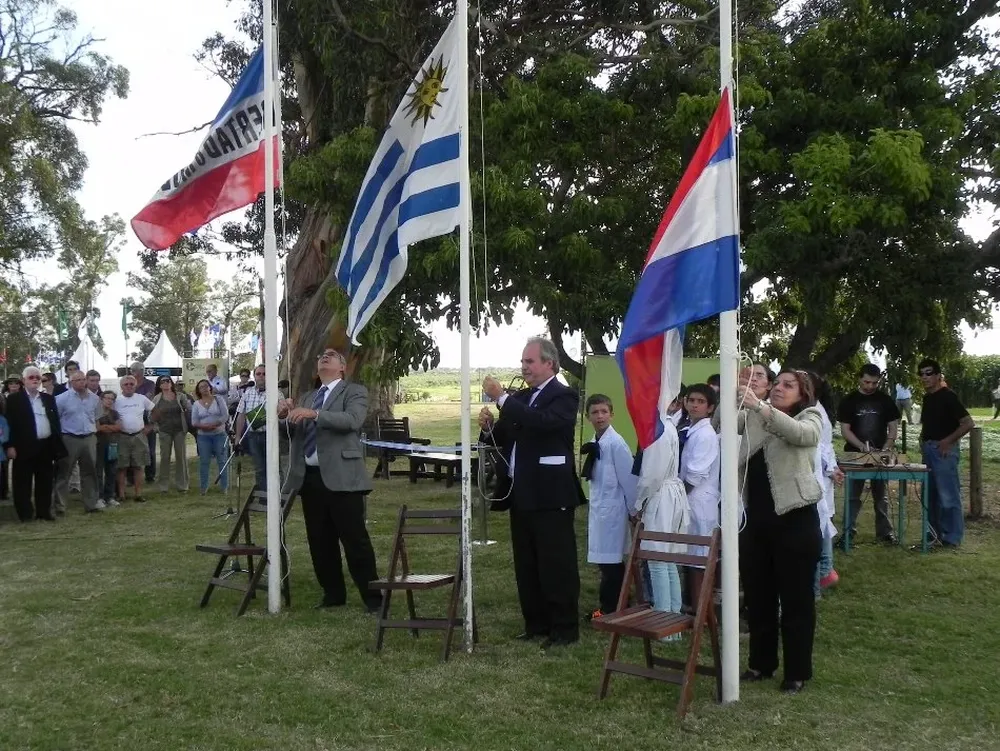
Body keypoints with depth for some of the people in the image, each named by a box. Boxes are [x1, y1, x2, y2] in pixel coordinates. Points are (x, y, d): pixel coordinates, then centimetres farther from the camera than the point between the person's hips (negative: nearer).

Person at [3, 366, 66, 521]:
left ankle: (44, 511, 17)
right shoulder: (14, 399, -1)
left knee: (45, 481, 9)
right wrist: (10, 445, -13)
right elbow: (9, 423, -6)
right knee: (23, 482, 1)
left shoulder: (49, 398, 13)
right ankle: (25, 513, 8)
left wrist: (58, 445, 7)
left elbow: (55, 421, 13)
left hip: (46, 446, 4)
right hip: (24, 446, -4)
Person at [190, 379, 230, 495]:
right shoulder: (196, 404, 7)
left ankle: (224, 486, 8)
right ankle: (203, 487, 11)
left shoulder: (218, 399, 2)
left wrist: (214, 425, -18)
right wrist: (204, 426, -17)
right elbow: (194, 422, 1)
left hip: (219, 434, -1)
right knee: (204, 462, 3)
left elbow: (225, 416, -6)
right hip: (203, 436, 1)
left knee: (222, 460, 2)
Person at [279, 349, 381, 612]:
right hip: (309, 478, 6)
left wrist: (314, 414, -24)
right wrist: (285, 415, -7)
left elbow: (353, 420, -16)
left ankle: (373, 598, 3)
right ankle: (333, 594, 24)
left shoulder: (354, 391, 3)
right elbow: (294, 432, 14)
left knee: (355, 540, -5)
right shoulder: (307, 397, 22)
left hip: (341, 478, -6)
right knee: (320, 542, 11)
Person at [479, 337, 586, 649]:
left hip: (550, 495, -8)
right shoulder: (520, 397, 15)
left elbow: (542, 422, -27)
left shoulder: (564, 396, -8)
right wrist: (490, 426, -5)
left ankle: (565, 628, 9)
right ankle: (536, 624, 25)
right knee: (526, 565, 14)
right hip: (521, 494, 8)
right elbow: (506, 439, 16)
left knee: (557, 564, -1)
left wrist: (502, 398, -25)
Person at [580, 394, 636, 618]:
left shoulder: (616, 443, -16)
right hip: (598, 506, 8)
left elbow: (628, 478, -13)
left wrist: (635, 509, -8)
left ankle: (610, 608, 7)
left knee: (611, 560, -2)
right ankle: (609, 606, 23)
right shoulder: (594, 443, 8)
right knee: (606, 560, 14)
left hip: (613, 507, -8)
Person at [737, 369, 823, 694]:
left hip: (794, 520, -5)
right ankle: (761, 662, 29)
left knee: (796, 598, 4)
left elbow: (799, 433, -24)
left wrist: (757, 404, -36)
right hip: (754, 519, 5)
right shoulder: (753, 417, 11)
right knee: (757, 594, 14)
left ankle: (797, 672, 15)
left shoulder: (810, 418, -1)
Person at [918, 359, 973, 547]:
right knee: (931, 494, 14)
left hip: (944, 450, -9)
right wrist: (923, 439, 9)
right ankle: (934, 533, 23)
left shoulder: (947, 396, -11)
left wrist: (948, 441, -18)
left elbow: (968, 423, -17)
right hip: (928, 450, 9)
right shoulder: (927, 398, 13)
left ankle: (952, 538, 0)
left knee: (948, 495, -6)